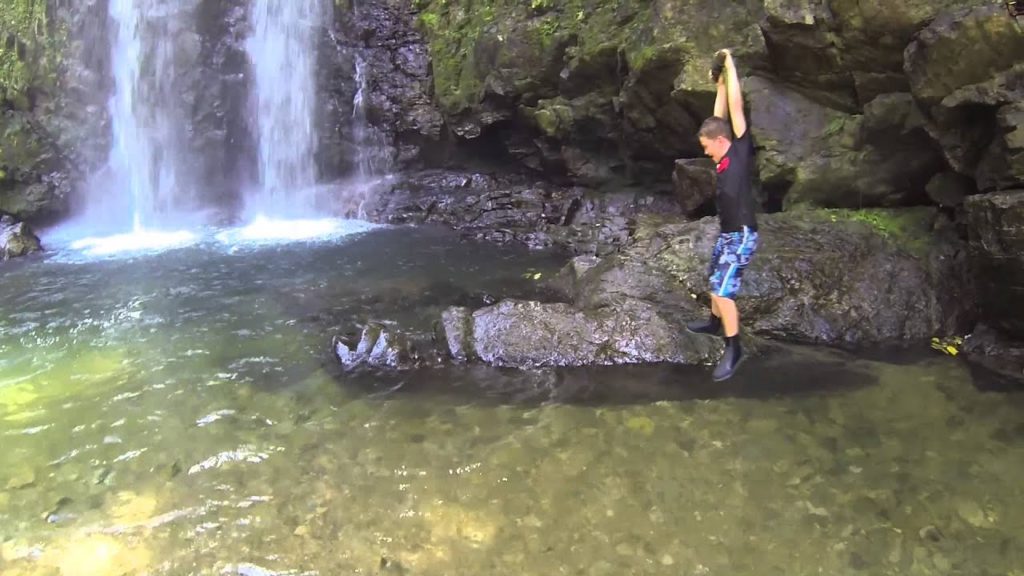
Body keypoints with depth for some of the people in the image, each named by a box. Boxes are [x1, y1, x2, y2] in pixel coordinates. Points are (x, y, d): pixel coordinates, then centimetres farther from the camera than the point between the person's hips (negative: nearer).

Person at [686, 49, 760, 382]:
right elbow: (720, 116, 19)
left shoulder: (742, 150, -11)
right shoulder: (724, 158, 9)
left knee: (723, 289, -13)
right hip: (727, 233, 9)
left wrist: (730, 67, -5)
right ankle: (716, 323, 45)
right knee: (715, 281, 23)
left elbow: (736, 107, -12)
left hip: (742, 235, -9)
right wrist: (719, 82, 18)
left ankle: (733, 349, -5)